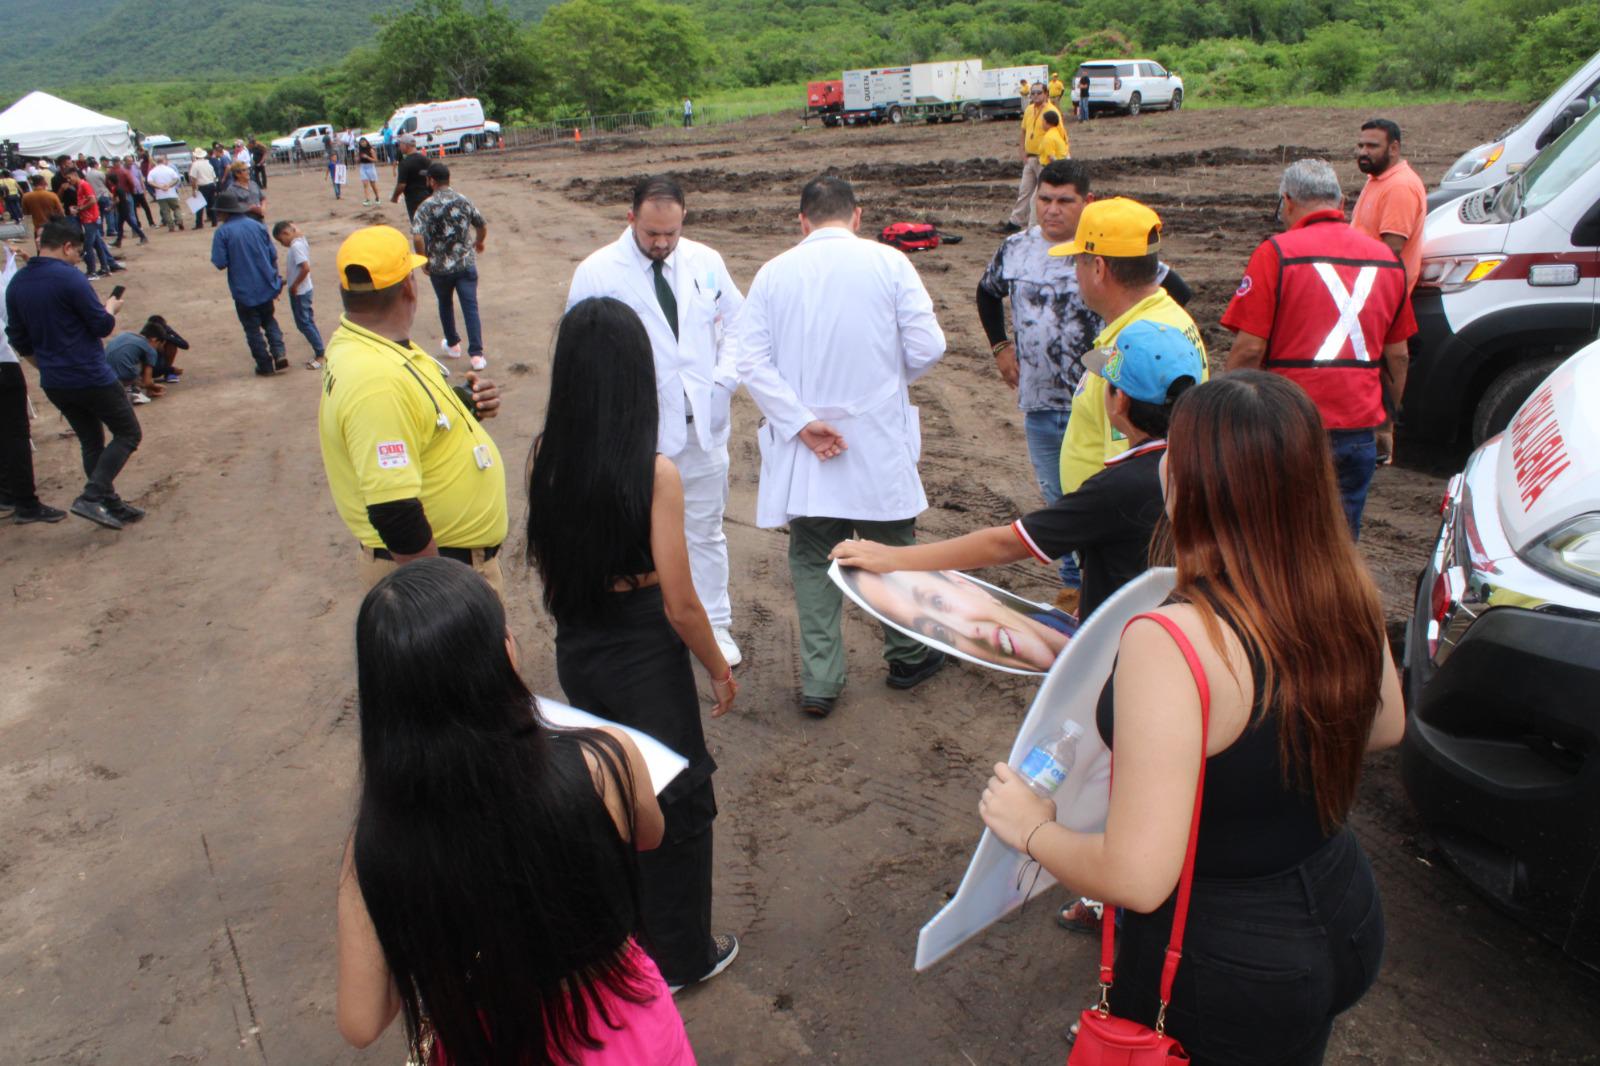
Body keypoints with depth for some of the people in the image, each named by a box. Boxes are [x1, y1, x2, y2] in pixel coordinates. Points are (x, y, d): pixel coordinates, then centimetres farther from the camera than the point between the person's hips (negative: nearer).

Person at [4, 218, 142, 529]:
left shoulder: (16, 284, 7)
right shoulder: (69, 278, -16)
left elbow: (19, 341, 13)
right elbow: (103, 326, -12)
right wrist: (111, 307, 9)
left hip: (53, 384, 8)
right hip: (91, 377, -8)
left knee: (91, 442, 19)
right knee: (128, 433, 5)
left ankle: (112, 506, 22)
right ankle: (91, 497, -8)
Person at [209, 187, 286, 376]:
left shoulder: (222, 232, -12)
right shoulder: (257, 225, -1)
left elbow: (220, 263, -15)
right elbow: (273, 255, 3)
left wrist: (234, 260, 7)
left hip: (244, 291, -4)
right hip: (266, 285, 4)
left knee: (253, 329, 10)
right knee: (269, 320, 22)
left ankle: (265, 366, 14)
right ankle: (279, 354, 5)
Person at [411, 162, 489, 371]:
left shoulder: (426, 206, -11)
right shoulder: (464, 201, 0)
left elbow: (417, 237, -21)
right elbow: (483, 226, 9)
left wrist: (424, 260, -6)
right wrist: (479, 243, 30)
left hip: (440, 267, -1)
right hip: (466, 264, 1)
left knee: (445, 304, 22)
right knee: (470, 307, 0)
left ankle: (453, 345, 36)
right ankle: (476, 354, -8)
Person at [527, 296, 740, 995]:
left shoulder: (544, 458, -8)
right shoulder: (655, 473, -24)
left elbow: (544, 564, 5)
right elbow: (681, 604, -18)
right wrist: (720, 670, -2)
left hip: (576, 653, 6)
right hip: (644, 657, -6)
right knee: (679, 804, 15)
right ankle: (680, 957, 32)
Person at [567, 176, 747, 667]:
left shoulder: (706, 262, 4)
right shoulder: (597, 272, -6)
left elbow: (737, 324, 12)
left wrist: (724, 379, -3)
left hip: (704, 423, 3)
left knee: (706, 530, 14)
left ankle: (714, 623, 29)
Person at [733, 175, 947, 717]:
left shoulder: (773, 273, 0)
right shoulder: (888, 262, -5)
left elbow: (751, 359, -8)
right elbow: (927, 346, -8)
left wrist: (801, 422, -10)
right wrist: (886, 380, 11)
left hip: (803, 449, 1)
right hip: (878, 439, -1)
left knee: (812, 560, 11)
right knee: (891, 551, 16)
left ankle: (819, 682, 13)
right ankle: (908, 656, 33)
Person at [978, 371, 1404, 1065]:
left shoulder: (1170, 643, -34)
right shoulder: (1348, 595, -11)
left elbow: (1137, 878, -33)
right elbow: (1385, 727, 9)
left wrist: (1029, 828, -15)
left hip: (1224, 969, -6)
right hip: (1344, 912, 6)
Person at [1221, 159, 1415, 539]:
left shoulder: (1276, 253, -7)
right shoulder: (1387, 258, 11)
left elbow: (1248, 350, -12)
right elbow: (1398, 356, 15)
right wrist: (1387, 421, 26)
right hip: (1359, 430, 5)